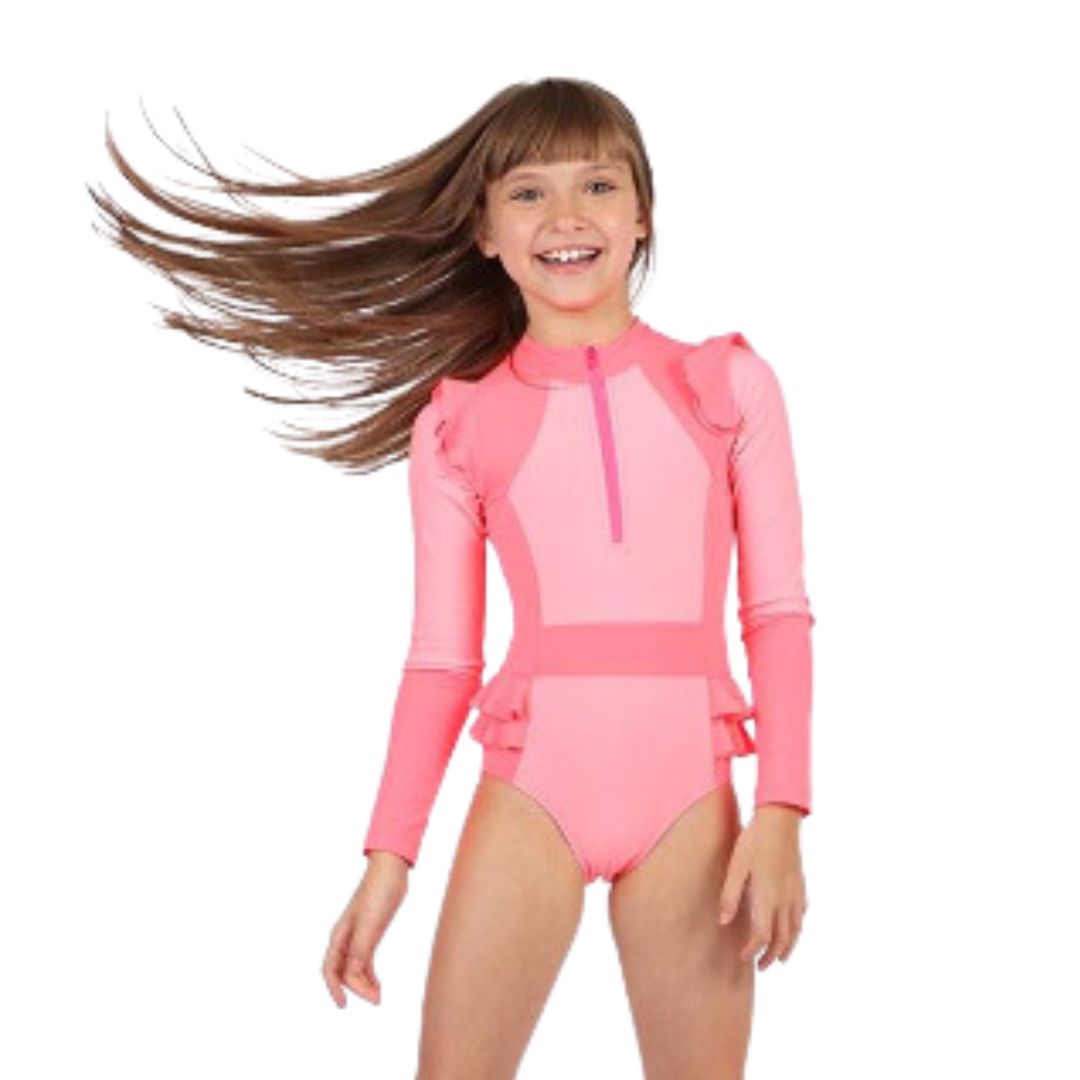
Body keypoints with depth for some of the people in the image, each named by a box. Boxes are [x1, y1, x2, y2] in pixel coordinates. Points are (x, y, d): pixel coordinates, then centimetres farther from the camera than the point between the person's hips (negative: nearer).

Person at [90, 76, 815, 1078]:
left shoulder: (727, 383, 6)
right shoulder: (458, 420, 6)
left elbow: (778, 608, 4)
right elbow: (441, 658, 7)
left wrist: (780, 810, -5)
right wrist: (388, 852, 3)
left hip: (690, 789, 1)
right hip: (532, 782, 0)